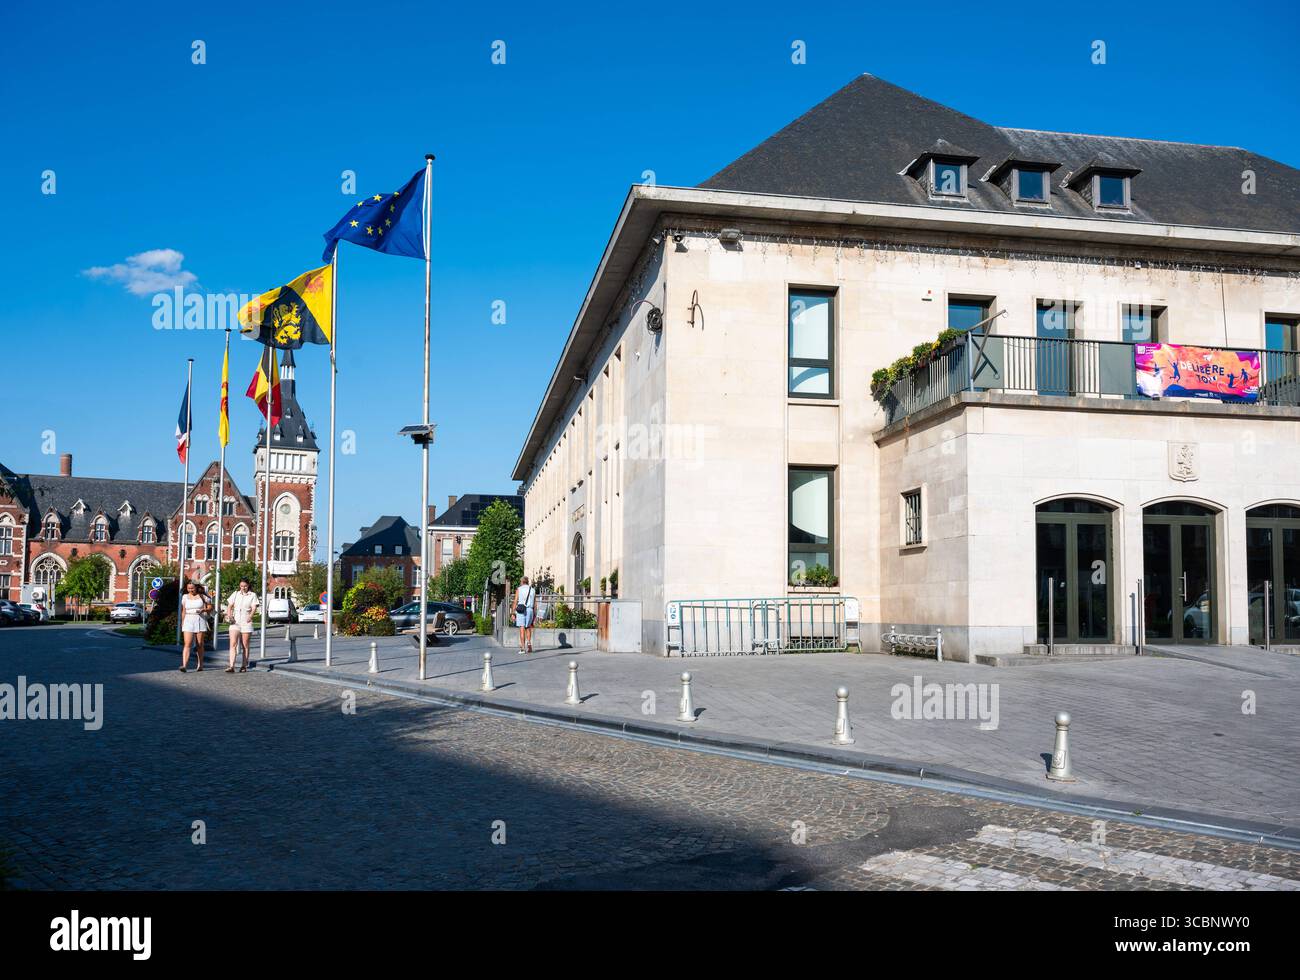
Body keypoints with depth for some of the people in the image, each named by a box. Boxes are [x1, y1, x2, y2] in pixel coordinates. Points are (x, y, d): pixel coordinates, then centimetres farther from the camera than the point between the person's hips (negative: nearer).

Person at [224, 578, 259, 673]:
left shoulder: (252, 595, 5)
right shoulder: (235, 594, 12)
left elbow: (254, 607, -5)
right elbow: (229, 606, 10)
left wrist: (250, 616, -24)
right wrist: (229, 616, -8)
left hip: (246, 622, -1)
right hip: (235, 622, 1)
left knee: (245, 645, 5)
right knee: (233, 644, -11)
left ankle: (244, 666, 14)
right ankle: (231, 666, -17)